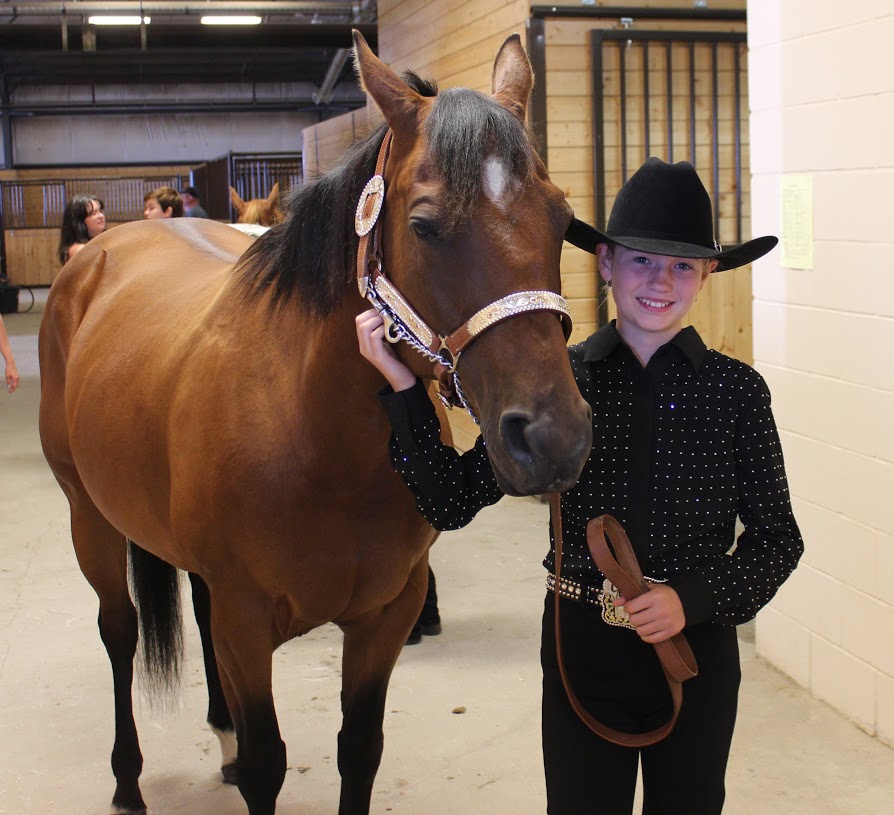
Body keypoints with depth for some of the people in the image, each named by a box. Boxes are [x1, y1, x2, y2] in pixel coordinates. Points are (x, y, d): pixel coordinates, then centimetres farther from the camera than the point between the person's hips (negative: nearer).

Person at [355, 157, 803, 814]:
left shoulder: (737, 389, -6)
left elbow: (778, 537, -1)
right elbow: (451, 502, -8)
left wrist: (693, 598, -17)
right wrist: (403, 386, -17)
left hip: (699, 644, 0)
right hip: (582, 647, 0)